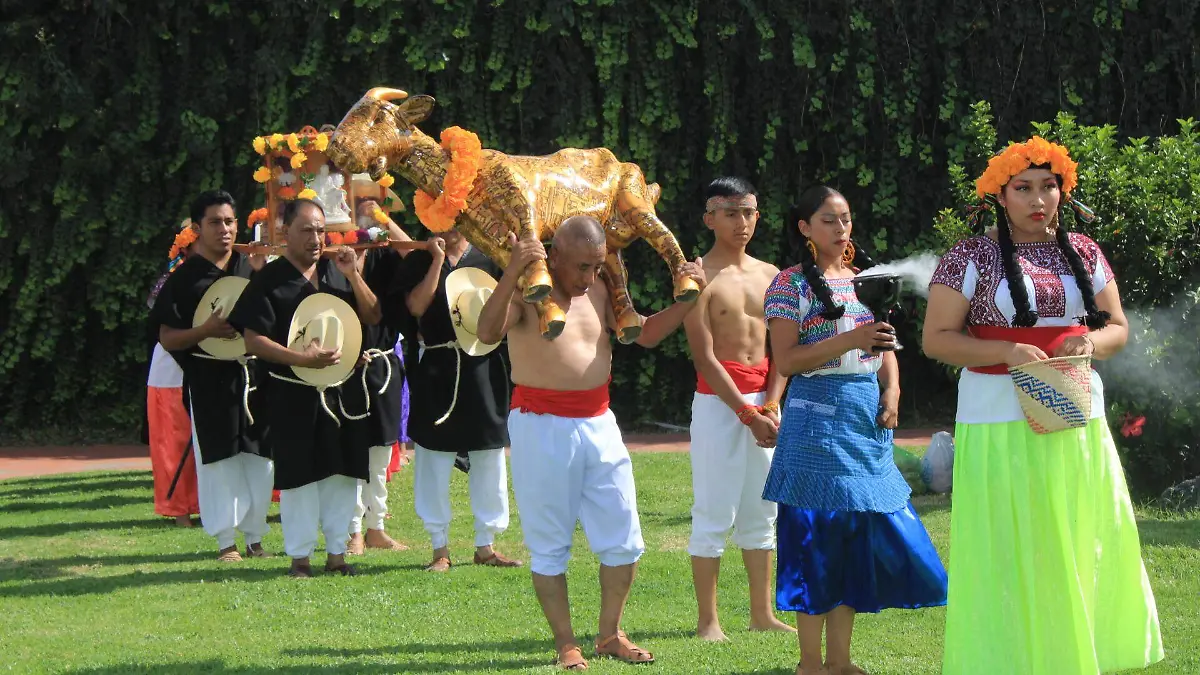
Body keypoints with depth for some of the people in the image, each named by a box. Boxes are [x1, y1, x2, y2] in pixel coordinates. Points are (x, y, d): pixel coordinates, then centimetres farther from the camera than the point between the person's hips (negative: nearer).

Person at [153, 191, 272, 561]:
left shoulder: (250, 267, 9)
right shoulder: (184, 279, -1)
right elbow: (167, 338, -4)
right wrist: (205, 331, -21)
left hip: (253, 374, 3)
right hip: (209, 381, -3)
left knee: (260, 458, 5)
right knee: (218, 461, -1)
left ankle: (255, 536, 16)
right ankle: (226, 541, 7)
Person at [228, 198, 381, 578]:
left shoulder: (336, 271, 9)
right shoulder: (269, 280, -5)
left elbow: (373, 317, 9)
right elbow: (253, 340, -10)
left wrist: (353, 276, -6)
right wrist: (301, 359, -21)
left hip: (340, 389, 4)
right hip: (292, 395, -4)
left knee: (343, 471, 5)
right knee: (299, 475, 0)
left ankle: (336, 553, 15)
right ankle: (300, 556, 9)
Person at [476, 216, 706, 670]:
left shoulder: (600, 292, 10)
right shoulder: (526, 293, -11)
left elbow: (645, 334, 17)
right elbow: (487, 332, -29)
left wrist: (687, 298, 3)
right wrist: (512, 273, -41)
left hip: (598, 423, 6)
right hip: (542, 427, -6)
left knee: (623, 539, 8)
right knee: (550, 544, 2)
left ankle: (610, 635, 21)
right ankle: (566, 644, 11)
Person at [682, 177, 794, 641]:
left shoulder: (769, 276, 12)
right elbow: (704, 358, -12)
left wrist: (772, 405, -8)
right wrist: (748, 414, -17)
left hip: (763, 402, 6)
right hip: (718, 400, -6)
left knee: (761, 511, 10)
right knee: (714, 513, -4)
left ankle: (762, 614, 17)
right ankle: (707, 620, 1)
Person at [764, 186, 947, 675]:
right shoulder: (792, 284, -4)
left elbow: (885, 347, 20)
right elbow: (785, 361, -12)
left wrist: (891, 393, 1)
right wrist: (850, 340, -21)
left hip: (868, 417, 6)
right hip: (818, 418, -6)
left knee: (860, 533, 5)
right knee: (818, 530, -6)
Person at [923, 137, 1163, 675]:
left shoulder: (1084, 253, 10)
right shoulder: (972, 257, -3)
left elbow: (1117, 327, 16)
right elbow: (936, 338, -5)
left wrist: (1092, 342, -8)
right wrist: (1006, 351, -19)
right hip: (1001, 423, -4)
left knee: (1082, 550, 5)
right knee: (1007, 554, -5)